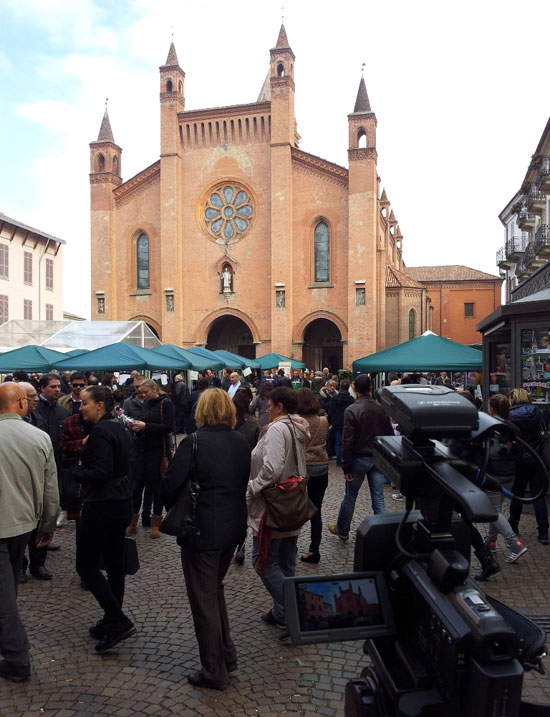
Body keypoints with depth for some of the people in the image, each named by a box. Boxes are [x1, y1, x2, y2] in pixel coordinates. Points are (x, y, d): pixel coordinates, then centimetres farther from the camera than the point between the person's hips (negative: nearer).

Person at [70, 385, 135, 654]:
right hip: (121, 503, 10)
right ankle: (112, 621, 27)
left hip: (101, 507, -10)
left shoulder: (100, 432, -19)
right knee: (114, 564, 16)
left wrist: (74, 471, -10)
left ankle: (119, 621, -2)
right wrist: (87, 448, 10)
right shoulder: (119, 428, 11)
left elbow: (100, 473, -24)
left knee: (86, 565, -1)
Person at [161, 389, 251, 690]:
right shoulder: (241, 442, 0)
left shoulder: (193, 442, -18)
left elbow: (170, 486, -17)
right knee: (215, 589, 26)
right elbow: (244, 482, 7)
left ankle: (214, 672, 22)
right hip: (233, 528, 6)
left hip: (201, 532, -6)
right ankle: (227, 655, 35)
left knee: (204, 601, 9)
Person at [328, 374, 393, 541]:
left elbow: (347, 441, -16)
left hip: (359, 459, -3)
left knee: (350, 496, 12)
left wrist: (346, 466, -10)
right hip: (378, 459, 4)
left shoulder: (351, 410, -15)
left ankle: (342, 531, 28)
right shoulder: (381, 409, 0)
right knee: (378, 499, 8)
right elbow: (389, 434, 5)